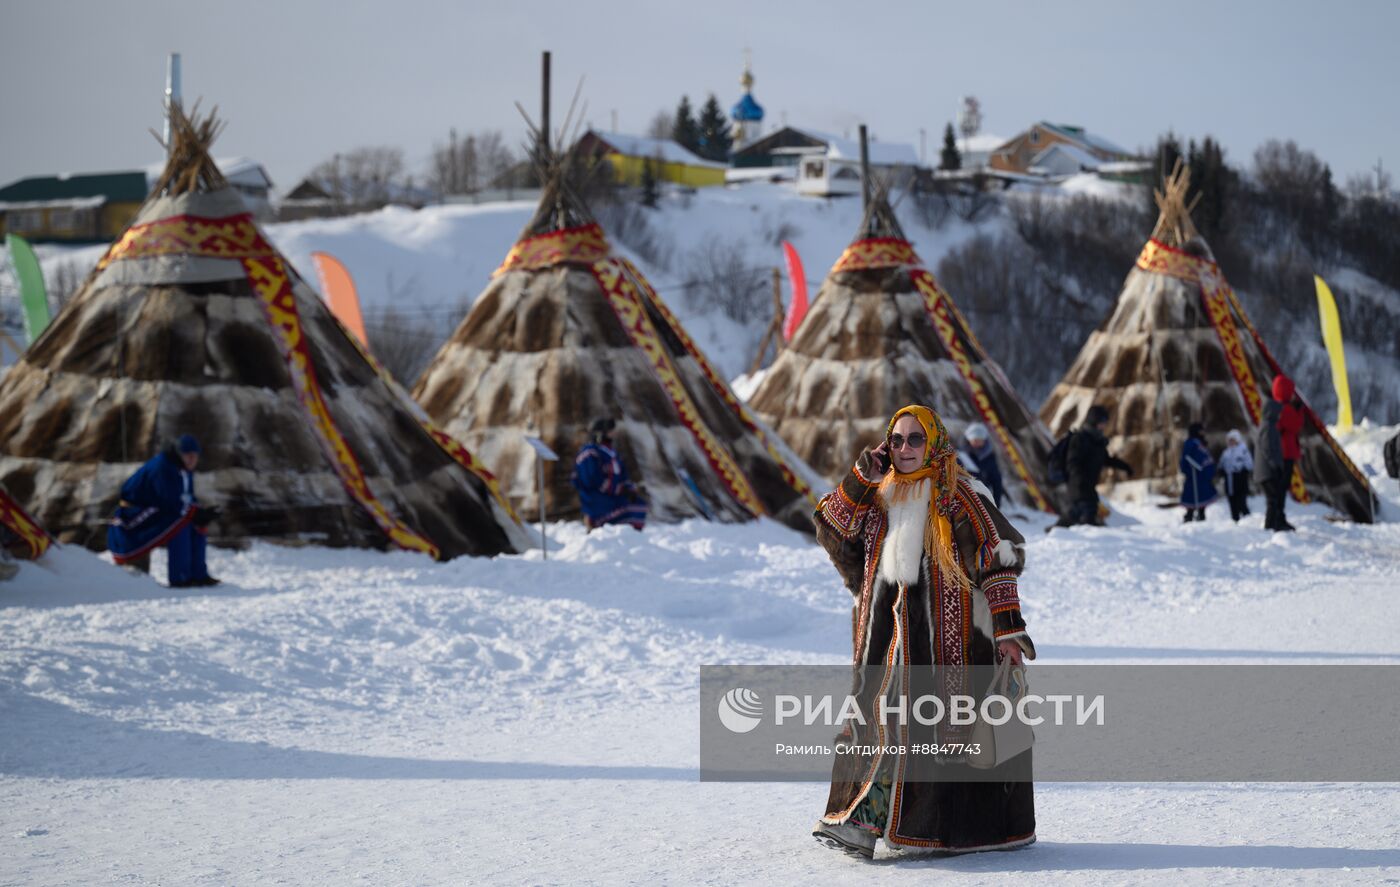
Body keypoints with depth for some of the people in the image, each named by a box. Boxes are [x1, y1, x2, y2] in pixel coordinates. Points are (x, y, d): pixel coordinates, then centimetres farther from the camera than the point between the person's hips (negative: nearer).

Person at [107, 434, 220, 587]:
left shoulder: (185, 469, 4)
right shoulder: (162, 467, -25)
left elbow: (189, 499, 8)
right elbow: (171, 503, -30)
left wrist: (202, 513, -14)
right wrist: (198, 514, -26)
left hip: (157, 509, 10)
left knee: (198, 524, 1)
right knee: (180, 521, -28)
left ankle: (198, 574, 2)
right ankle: (179, 578, -26)